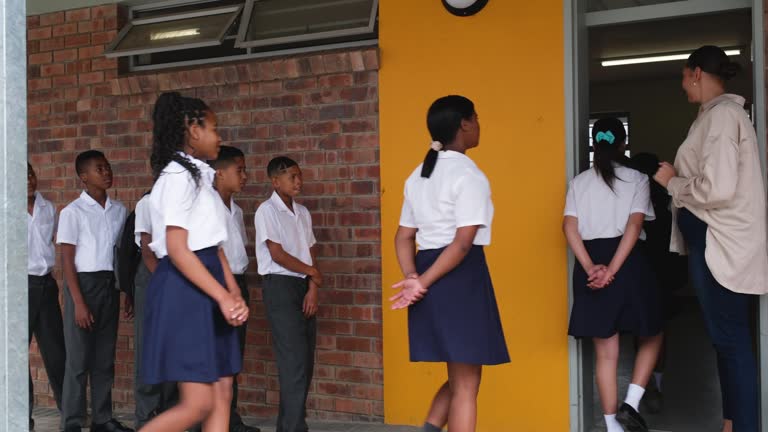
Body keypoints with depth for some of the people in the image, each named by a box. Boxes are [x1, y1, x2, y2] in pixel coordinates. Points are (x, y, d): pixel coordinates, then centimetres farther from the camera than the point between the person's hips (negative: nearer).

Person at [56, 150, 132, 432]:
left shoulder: (119, 210, 8)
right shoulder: (73, 212, -7)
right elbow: (67, 260, -8)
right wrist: (78, 302, -13)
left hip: (109, 284, 5)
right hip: (83, 283, -5)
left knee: (105, 358, 9)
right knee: (79, 358, -1)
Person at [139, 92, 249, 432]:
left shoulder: (200, 176, 18)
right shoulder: (178, 176, -11)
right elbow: (177, 249, -19)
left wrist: (235, 295, 3)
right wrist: (224, 297, -20)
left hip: (206, 289, 10)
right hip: (184, 288, -10)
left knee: (221, 394, 7)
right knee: (198, 403, -10)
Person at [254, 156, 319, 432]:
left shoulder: (303, 212, 13)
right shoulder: (267, 210, -7)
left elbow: (311, 253, 10)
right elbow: (277, 254, -12)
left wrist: (312, 288, -2)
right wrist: (312, 272, -2)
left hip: (304, 286, 7)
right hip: (280, 285, -7)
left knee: (305, 361, 7)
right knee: (294, 361, -10)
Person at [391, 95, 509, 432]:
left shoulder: (418, 175, 15)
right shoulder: (469, 175, -10)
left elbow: (404, 236, 11)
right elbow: (463, 242, -18)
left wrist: (413, 279, -2)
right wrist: (422, 284, -15)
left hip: (429, 272, 8)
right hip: (461, 275, -8)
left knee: (459, 378, 18)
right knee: (466, 383, 1)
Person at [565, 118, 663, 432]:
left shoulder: (579, 182, 10)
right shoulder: (637, 179, 2)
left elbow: (569, 227, -3)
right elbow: (634, 225, -11)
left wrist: (591, 268, -9)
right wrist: (613, 270, -16)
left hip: (591, 265, 3)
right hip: (629, 262, -3)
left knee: (606, 351, 6)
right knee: (651, 336, 16)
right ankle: (631, 403, -2)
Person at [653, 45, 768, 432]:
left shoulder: (721, 114, -14)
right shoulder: (719, 114, 16)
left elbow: (718, 188, -24)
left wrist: (671, 184, -9)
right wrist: (678, 176, 9)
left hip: (720, 244, -10)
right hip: (717, 241, 10)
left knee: (730, 338, -5)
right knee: (729, 337, 14)